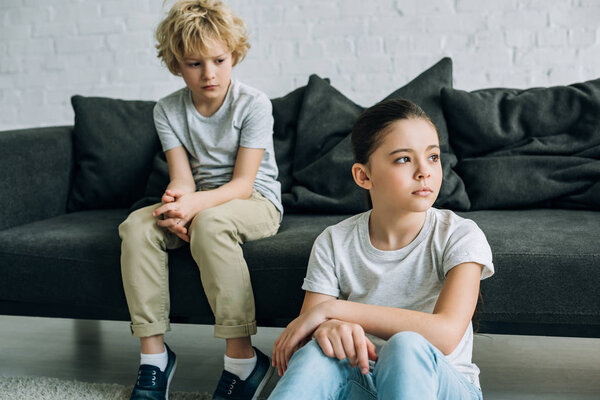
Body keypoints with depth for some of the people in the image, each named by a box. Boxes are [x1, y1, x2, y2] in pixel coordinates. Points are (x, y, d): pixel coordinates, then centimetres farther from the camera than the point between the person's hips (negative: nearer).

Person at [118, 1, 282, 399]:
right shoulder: (168, 110, 1)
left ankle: (242, 360, -31)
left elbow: (242, 184, -18)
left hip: (257, 202, -4)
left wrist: (194, 205, -36)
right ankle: (153, 352, -16)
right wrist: (175, 203, -32)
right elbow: (183, 178, -7)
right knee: (137, 225, -22)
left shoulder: (253, 103, -12)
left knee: (209, 222, -37)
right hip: (201, 201, 5)